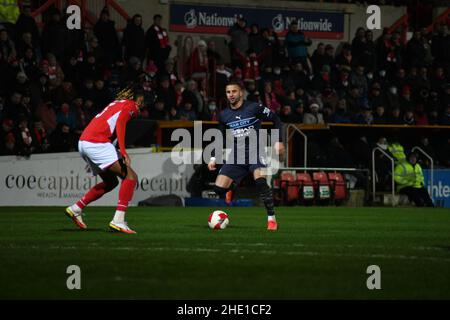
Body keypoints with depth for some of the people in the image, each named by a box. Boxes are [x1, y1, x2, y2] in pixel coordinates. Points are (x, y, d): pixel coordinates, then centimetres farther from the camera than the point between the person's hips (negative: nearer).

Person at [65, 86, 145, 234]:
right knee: (131, 177, -10)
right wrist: (123, 152, -25)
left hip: (83, 142, 10)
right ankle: (118, 221, -18)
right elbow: (120, 123, -16)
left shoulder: (116, 104, 28)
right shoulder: (130, 105, 2)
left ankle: (75, 209, 22)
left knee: (111, 182, 21)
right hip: (96, 143, -10)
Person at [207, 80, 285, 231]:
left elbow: (276, 120, 2)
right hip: (236, 155, 4)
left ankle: (271, 219, -20)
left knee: (261, 180, -30)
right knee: (218, 188, -10)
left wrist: (278, 141, -7)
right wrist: (213, 158, 12)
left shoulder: (254, 108, -5)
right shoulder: (224, 115, 8)